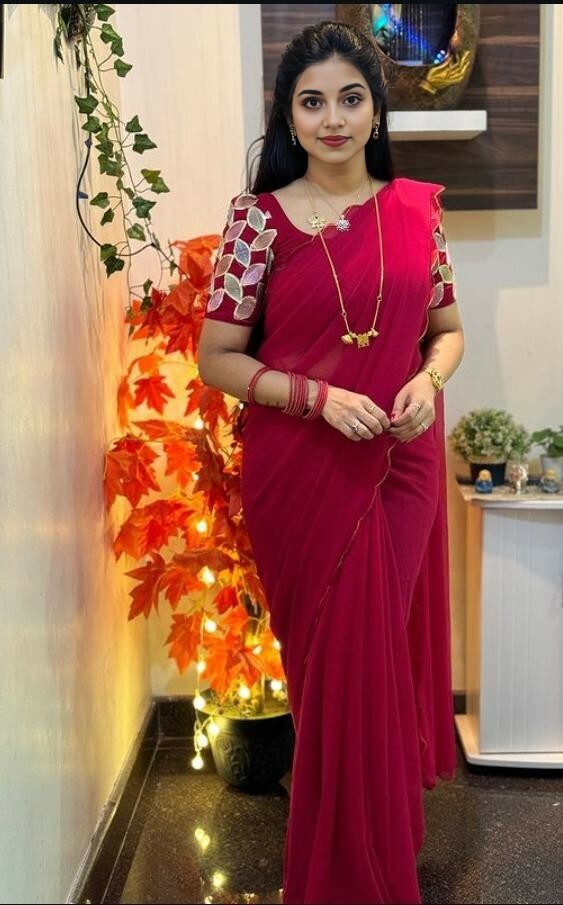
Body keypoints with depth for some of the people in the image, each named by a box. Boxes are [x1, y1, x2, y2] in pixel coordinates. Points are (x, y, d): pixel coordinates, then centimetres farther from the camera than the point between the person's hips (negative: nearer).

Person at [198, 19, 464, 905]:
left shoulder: (416, 206, 4)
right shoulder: (258, 218, -4)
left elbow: (448, 327, 13)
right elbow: (216, 357, -4)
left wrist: (428, 380, -9)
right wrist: (319, 396, -17)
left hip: (402, 465, 3)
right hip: (301, 472, -2)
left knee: (386, 651, 12)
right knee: (335, 662, 7)